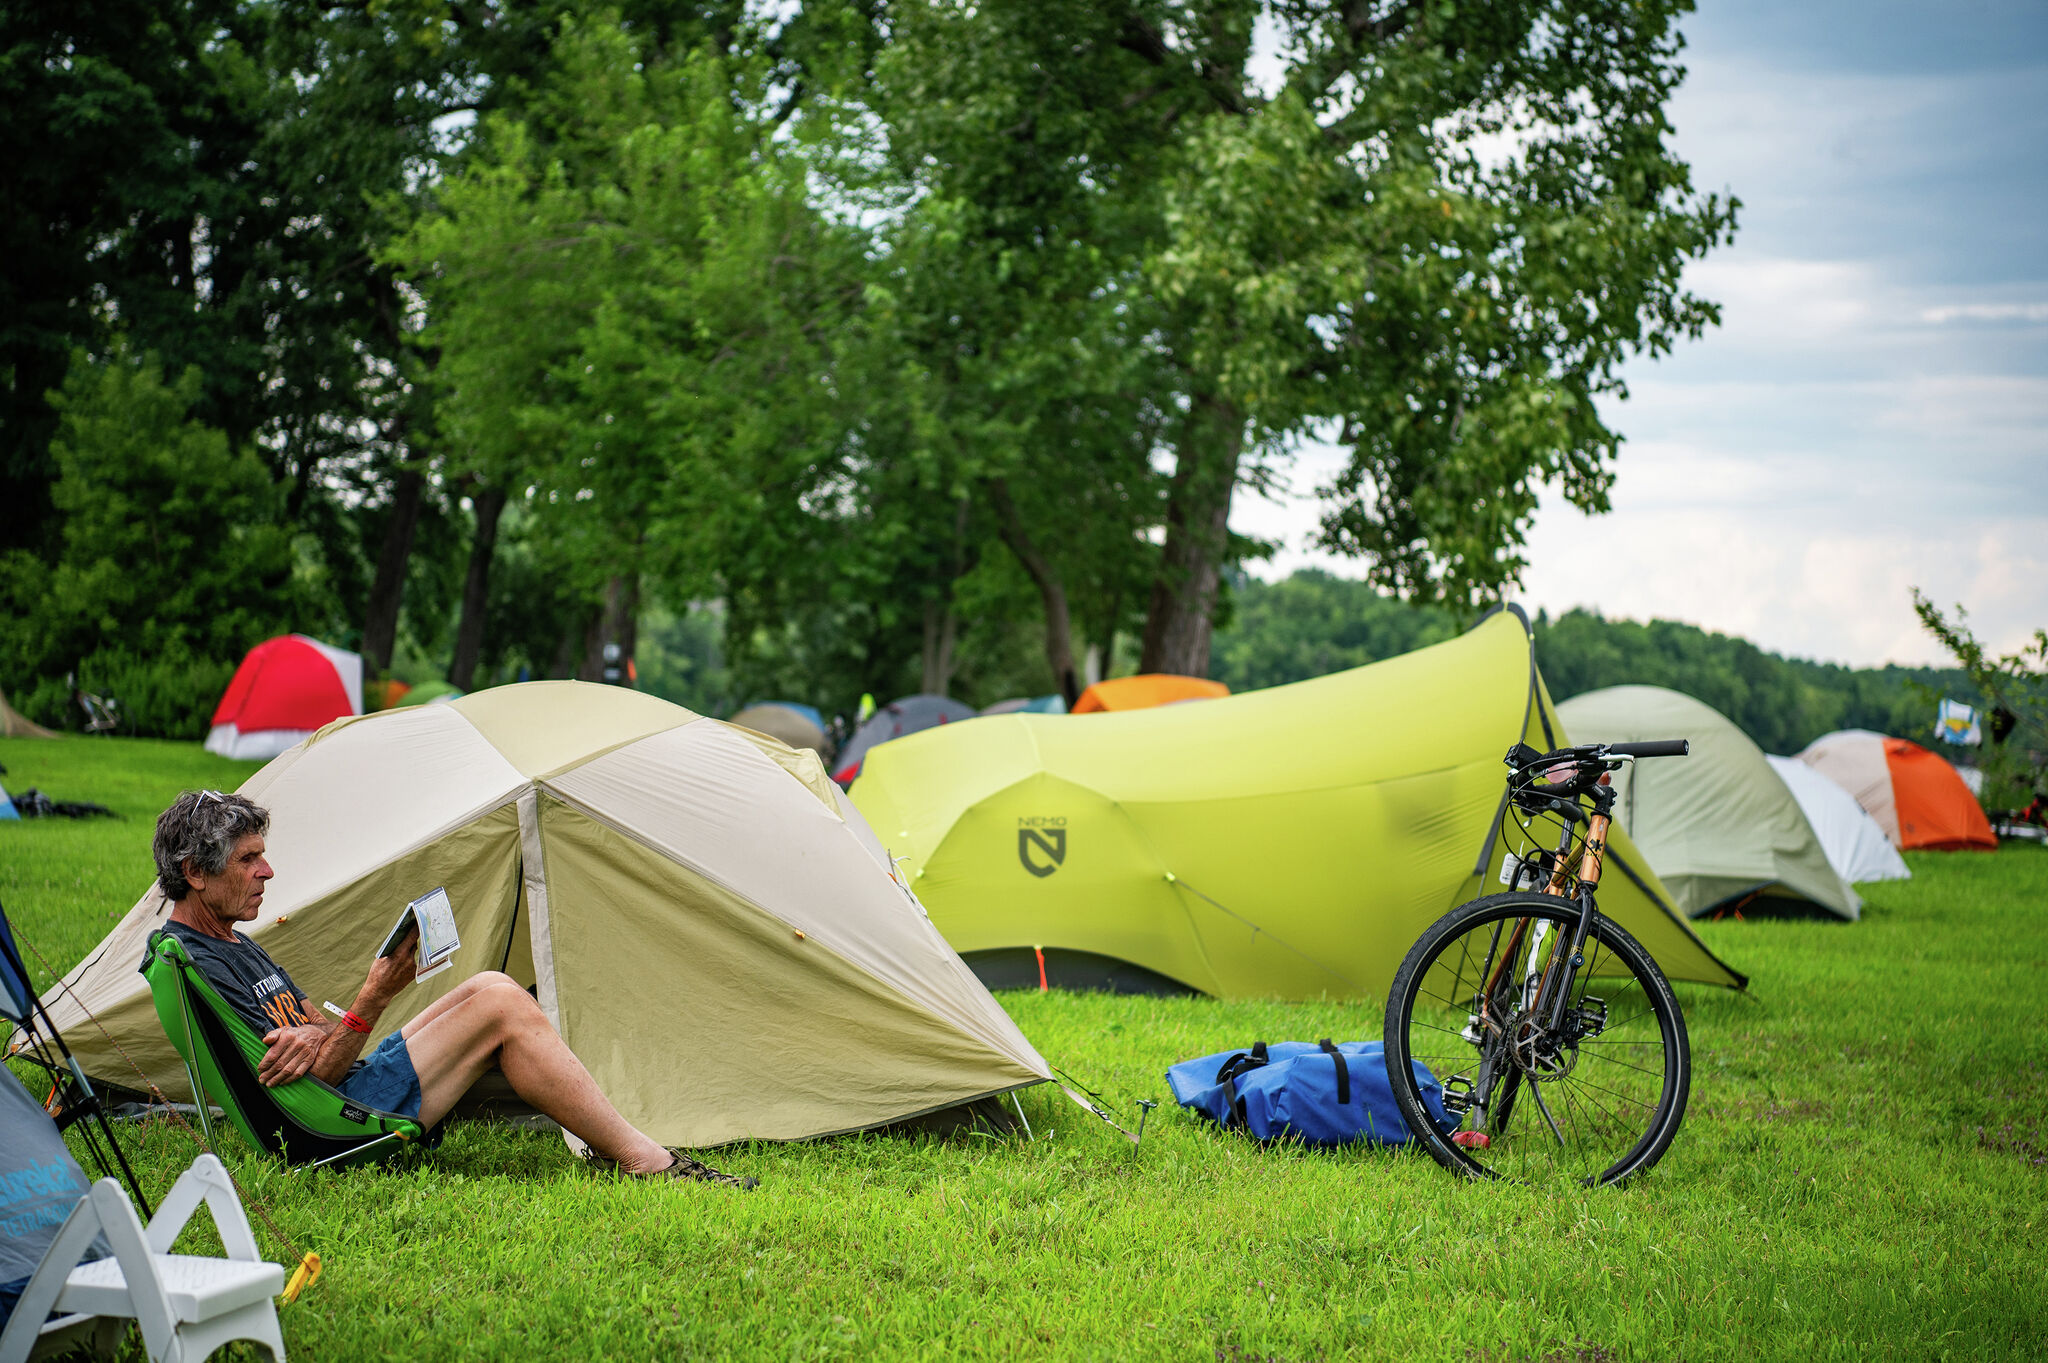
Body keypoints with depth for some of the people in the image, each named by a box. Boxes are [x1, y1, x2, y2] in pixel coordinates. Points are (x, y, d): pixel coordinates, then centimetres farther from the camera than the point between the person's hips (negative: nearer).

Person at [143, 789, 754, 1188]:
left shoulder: (234, 944, 17)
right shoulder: (196, 966, -17)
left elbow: (320, 1040, 11)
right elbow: (304, 1082, -21)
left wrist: (318, 1036, -12)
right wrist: (373, 1000, -25)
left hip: (346, 1082, 10)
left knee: (488, 989, 2)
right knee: (500, 1007, -14)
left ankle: (608, 1147, 1)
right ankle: (643, 1161, -11)